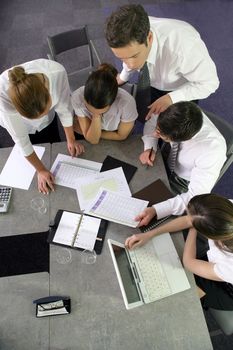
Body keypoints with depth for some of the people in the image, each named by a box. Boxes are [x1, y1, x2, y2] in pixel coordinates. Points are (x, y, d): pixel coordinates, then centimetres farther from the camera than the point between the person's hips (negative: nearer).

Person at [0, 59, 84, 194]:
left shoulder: (57, 72, -40)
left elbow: (64, 107, -21)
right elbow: (20, 137, -28)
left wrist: (71, 139, -13)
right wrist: (40, 170, -21)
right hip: (15, 121, -1)